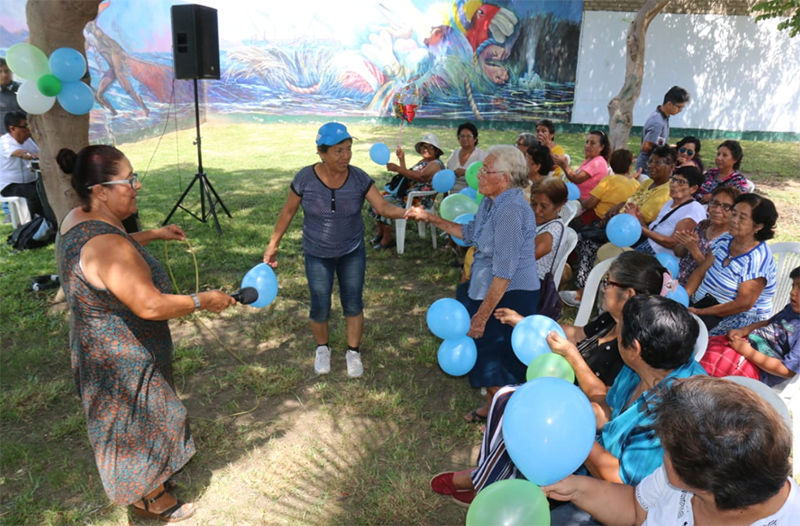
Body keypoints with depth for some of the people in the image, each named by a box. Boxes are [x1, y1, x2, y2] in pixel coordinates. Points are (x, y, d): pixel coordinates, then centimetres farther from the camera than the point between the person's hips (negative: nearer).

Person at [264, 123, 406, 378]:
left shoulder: (359, 178, -15)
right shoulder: (305, 178, -18)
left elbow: (384, 207, -20)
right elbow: (288, 212, -6)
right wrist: (273, 245, -2)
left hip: (353, 253, 1)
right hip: (317, 256, -1)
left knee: (353, 304, 10)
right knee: (320, 307, 9)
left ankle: (353, 352, 32)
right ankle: (322, 349, 38)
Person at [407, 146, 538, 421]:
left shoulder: (510, 210, -27)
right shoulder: (490, 202, 3)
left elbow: (504, 272, -28)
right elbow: (469, 233, 20)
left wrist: (482, 315, -24)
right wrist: (430, 218, 15)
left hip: (509, 297, -9)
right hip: (487, 290, 9)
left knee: (499, 362, 8)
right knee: (487, 353, 23)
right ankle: (491, 407, 46)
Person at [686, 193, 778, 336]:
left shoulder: (758, 258, -18)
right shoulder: (725, 239, 4)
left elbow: (743, 304, -21)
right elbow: (700, 272, 4)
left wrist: (699, 312, -21)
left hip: (739, 319, -7)